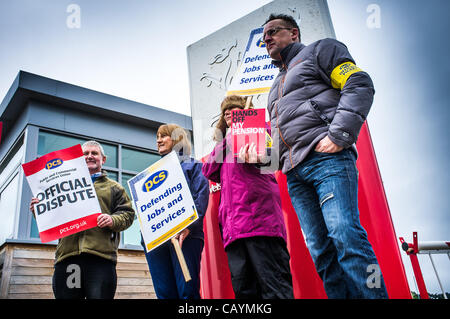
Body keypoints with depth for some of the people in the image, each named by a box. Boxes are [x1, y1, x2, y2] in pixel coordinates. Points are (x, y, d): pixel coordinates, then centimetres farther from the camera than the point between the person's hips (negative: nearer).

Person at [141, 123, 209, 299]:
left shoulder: (192, 166, 12)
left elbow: (201, 198, -2)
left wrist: (187, 227, -17)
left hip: (185, 236, -5)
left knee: (188, 291, -9)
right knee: (164, 293, 2)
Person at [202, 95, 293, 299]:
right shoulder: (227, 139, 34)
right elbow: (209, 171, 20)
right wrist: (224, 141, 16)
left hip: (257, 211, -6)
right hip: (233, 224, 6)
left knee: (273, 287, -12)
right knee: (243, 290, 1)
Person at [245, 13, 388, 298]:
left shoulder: (320, 50, 14)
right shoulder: (277, 85, 34)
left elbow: (359, 84, -2)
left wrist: (338, 135, -14)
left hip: (326, 158, -7)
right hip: (295, 173, 7)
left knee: (345, 234, -19)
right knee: (320, 250, 0)